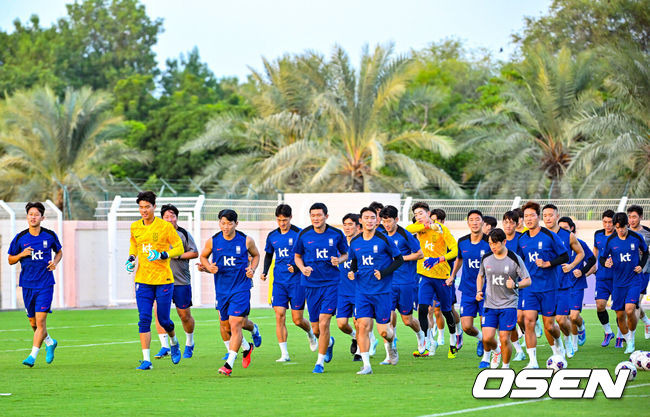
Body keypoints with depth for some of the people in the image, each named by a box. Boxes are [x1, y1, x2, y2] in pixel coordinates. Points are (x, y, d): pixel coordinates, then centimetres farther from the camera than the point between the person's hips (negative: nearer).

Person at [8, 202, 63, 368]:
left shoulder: (50, 236, -1)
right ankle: (50, 343, 36)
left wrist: (55, 262, -3)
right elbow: (10, 260, 8)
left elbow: (59, 251, 18)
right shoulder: (20, 238, 0)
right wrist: (22, 254, -12)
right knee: (33, 322, 9)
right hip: (27, 284, 2)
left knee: (40, 320, -13)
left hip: (45, 284, -2)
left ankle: (33, 355, -9)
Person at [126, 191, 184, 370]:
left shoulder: (165, 226, -7)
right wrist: (131, 258, 6)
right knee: (144, 320, -7)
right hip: (142, 280, 3)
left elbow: (179, 248, -4)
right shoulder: (135, 227, 6)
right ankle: (146, 360, -7)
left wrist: (163, 255, -19)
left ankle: (174, 342, 36)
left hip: (163, 279, -3)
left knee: (163, 320, 3)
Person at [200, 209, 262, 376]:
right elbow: (203, 257, 15)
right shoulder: (213, 242, -2)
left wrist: (252, 269, -3)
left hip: (241, 288, -3)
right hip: (221, 289, 4)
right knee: (225, 327, 10)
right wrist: (209, 267, -5)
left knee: (235, 324, -14)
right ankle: (247, 347, 40)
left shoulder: (246, 241, -4)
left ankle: (229, 363, -13)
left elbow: (255, 255, 15)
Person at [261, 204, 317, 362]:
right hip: (279, 282, 4)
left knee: (297, 319, -1)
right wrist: (265, 271, 8)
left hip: (296, 281, -4)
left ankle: (311, 333, 34)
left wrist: (297, 268, -20)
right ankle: (284, 354, -5)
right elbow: (268, 255, 24)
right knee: (279, 316, -8)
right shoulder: (272, 236, 9)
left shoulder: (299, 234, -6)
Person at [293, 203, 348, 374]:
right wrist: (303, 268, -6)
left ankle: (320, 362, -3)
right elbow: (297, 256, 14)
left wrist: (339, 260, -10)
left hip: (331, 282, -2)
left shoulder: (336, 234, -2)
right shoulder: (304, 235, 1)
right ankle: (329, 342, 42)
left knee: (324, 322, -15)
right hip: (311, 284, 2)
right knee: (316, 329, 6)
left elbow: (345, 254, 12)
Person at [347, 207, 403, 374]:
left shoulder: (384, 240, -7)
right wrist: (352, 271, 0)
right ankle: (366, 365, -6)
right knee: (362, 325, -11)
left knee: (383, 331, 0)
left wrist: (384, 273, -14)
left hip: (382, 291, -3)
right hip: (362, 291, 3)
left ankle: (391, 347, 35)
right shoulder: (355, 242, 4)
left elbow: (399, 259, -1)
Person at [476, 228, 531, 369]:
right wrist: (479, 291, 6)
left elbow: (528, 280, -1)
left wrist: (515, 285, -21)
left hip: (508, 305, -3)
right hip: (490, 305, 3)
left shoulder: (515, 259, -6)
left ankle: (506, 367, 12)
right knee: (487, 338, -10)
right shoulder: (486, 258, 5)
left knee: (504, 339, -8)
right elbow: (480, 276, 23)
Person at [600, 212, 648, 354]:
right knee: (620, 315, 4)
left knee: (630, 310, -20)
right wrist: (605, 263, -17)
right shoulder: (611, 240, -4)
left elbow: (645, 252, 13)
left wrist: (641, 265, -2)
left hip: (634, 280, -2)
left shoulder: (636, 237, -5)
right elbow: (602, 257, 6)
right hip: (618, 282, 2)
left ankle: (632, 336, 5)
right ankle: (628, 342, 24)